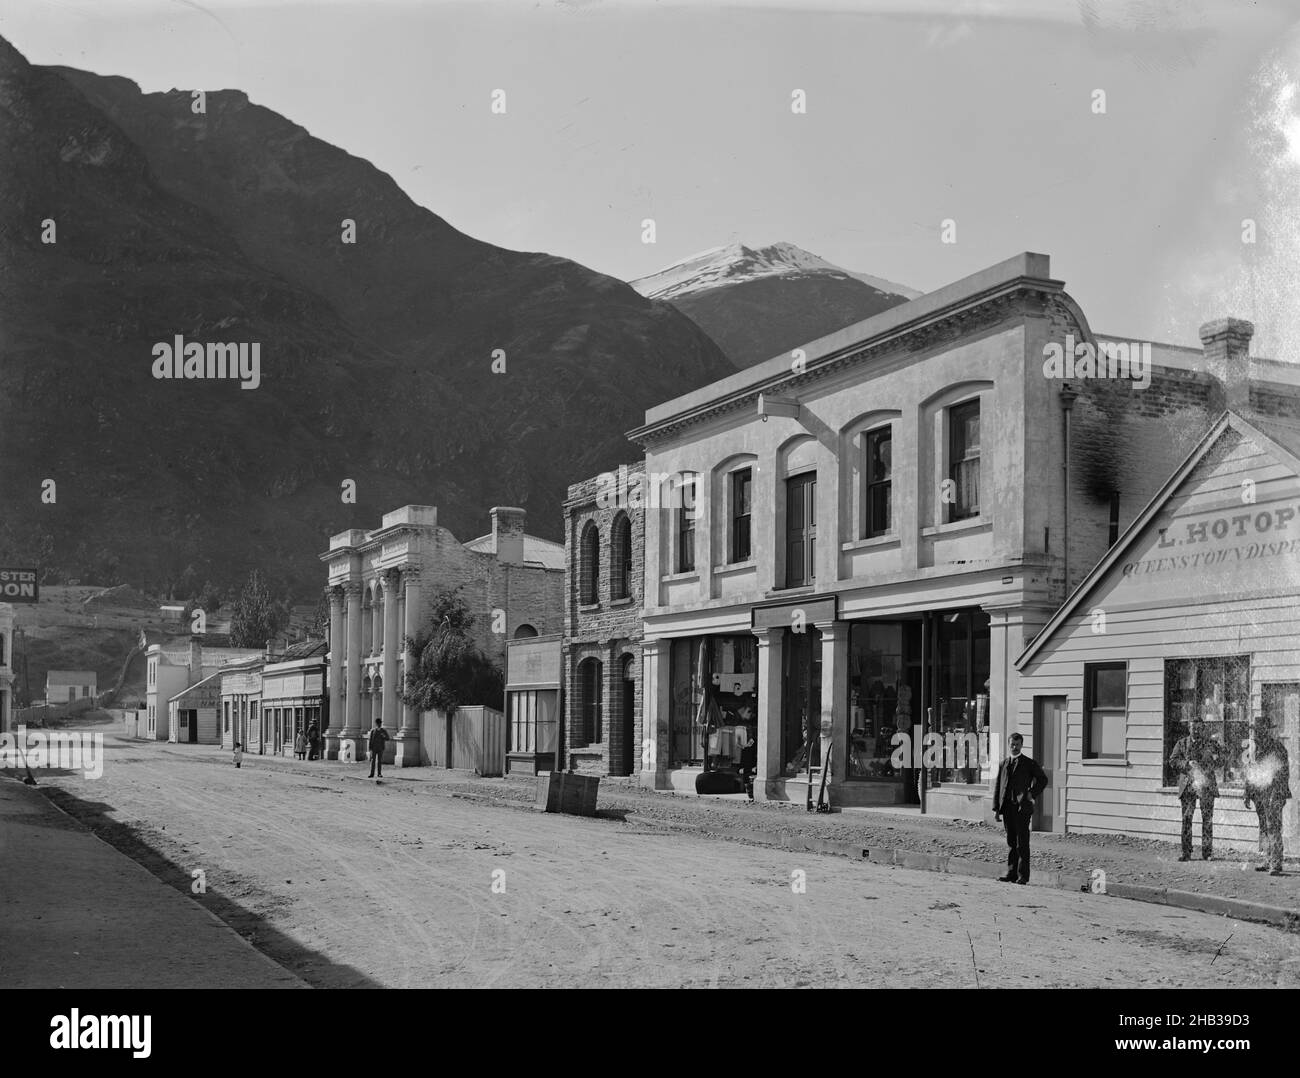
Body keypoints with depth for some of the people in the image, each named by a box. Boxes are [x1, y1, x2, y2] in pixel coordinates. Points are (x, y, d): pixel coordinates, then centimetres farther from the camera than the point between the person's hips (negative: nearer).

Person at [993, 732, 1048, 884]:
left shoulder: (1029, 763, 4)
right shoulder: (1003, 764, 14)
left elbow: (1043, 779, 9)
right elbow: (997, 786, 13)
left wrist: (1032, 794, -4)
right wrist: (996, 808, 7)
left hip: (1022, 807, -4)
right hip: (1007, 807, 4)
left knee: (1022, 843, -4)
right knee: (1011, 843, 8)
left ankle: (1023, 875, -2)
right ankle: (1011, 873, 12)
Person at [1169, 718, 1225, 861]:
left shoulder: (1211, 743, 7)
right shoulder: (1182, 743, 9)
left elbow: (1220, 762, 7)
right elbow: (1172, 761, 4)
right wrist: (1187, 764, -13)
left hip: (1206, 785, 0)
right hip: (1188, 785, 1)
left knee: (1207, 818, 0)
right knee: (1186, 818, -2)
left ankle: (1207, 851, 7)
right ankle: (1186, 852, 2)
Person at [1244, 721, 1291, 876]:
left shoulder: (1277, 748, -6)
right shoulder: (1256, 748, 14)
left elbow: (1284, 772, -9)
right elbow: (1250, 774, 20)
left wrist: (1277, 794, -15)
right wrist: (1248, 795, 16)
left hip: (1273, 794, -7)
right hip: (1259, 795, 7)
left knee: (1273, 828, -11)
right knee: (1264, 828, 8)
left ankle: (1276, 864, -12)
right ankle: (1267, 862, 12)